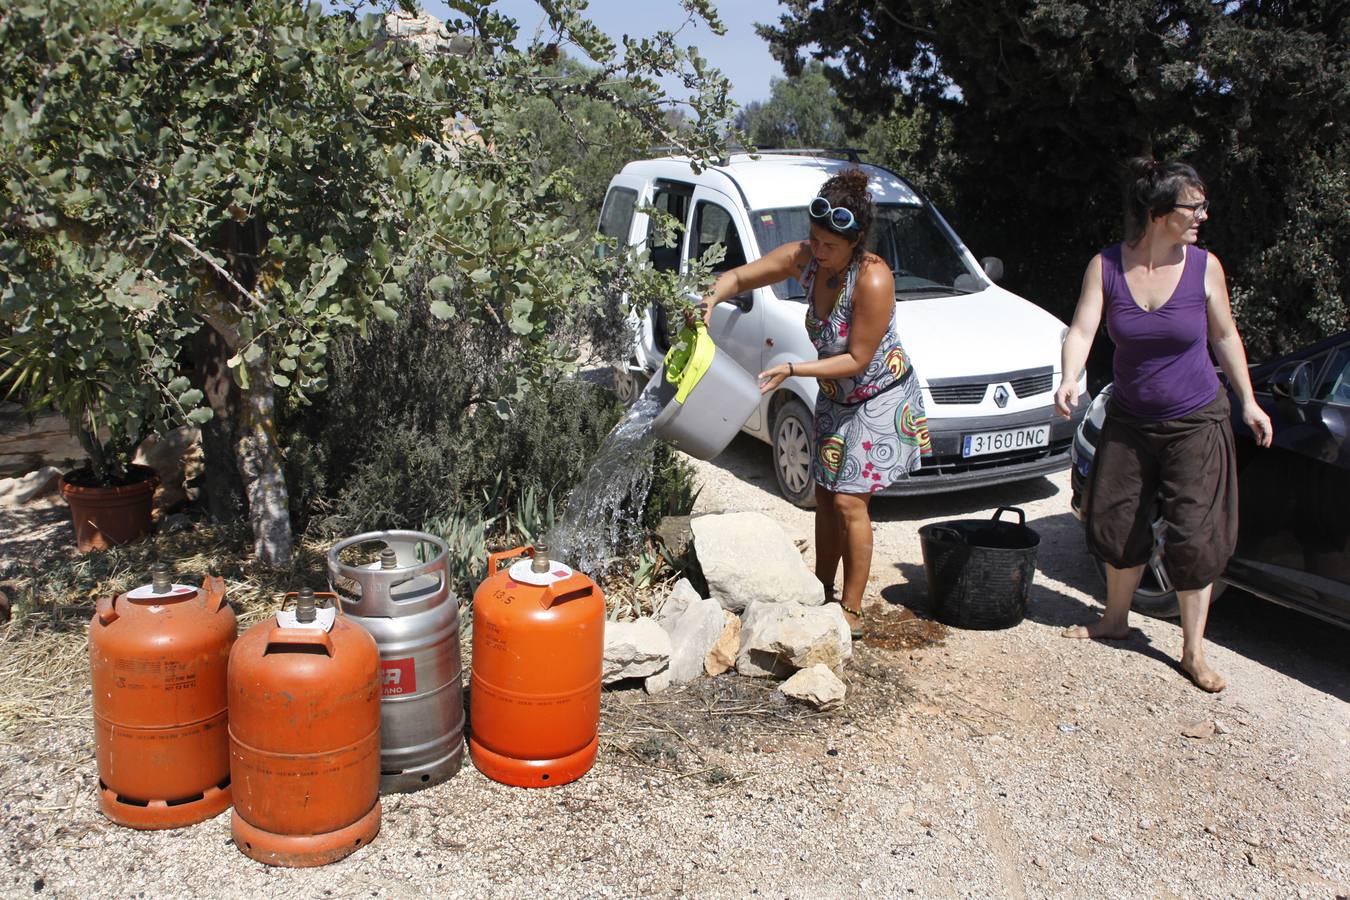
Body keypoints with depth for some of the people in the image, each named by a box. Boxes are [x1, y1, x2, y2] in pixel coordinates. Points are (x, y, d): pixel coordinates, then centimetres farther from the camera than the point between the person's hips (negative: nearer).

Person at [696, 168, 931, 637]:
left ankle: (851, 611, 4)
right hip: (835, 397, 7)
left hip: (881, 398, -7)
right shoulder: (804, 257, -13)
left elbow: (857, 359, -26)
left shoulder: (873, 280, -31)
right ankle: (822, 592, 27)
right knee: (825, 497, 12)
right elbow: (739, 276, -6)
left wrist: (791, 369, -29)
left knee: (848, 501, -9)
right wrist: (712, 298, -27)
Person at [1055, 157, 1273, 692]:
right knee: (1115, 521, 10)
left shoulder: (1204, 266, -9)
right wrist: (1070, 381, -36)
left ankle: (1194, 651, 12)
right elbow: (1082, 331, -17)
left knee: (1195, 536, -2)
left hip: (1196, 421, -1)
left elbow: (1224, 335, 3)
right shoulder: (1106, 266, -9)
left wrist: (1248, 401, 4)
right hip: (1129, 420, 2)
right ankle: (1115, 618, 34)